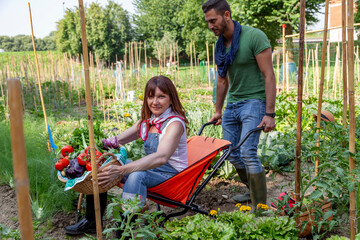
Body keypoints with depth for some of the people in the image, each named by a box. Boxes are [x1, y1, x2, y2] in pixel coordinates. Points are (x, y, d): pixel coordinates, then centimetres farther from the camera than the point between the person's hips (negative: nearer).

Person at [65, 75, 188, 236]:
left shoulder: (175, 123, -20)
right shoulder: (147, 120, 5)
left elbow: (161, 157, -37)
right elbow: (119, 140, 10)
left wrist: (120, 170, -44)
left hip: (172, 175, -8)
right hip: (150, 169, 8)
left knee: (137, 175, -38)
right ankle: (92, 221, 13)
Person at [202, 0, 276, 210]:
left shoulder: (254, 37, -14)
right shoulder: (220, 45, 8)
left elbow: (269, 76, -16)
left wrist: (269, 114, -21)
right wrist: (218, 110, 22)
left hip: (254, 101, -7)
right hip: (232, 103, 8)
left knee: (248, 152, -17)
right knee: (231, 153, 10)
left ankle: (260, 207, -6)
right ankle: (252, 190, 33)